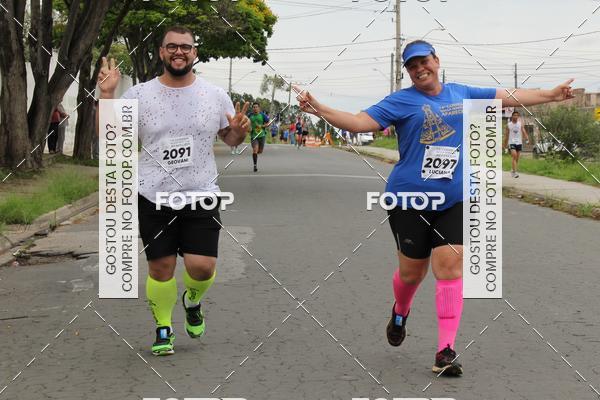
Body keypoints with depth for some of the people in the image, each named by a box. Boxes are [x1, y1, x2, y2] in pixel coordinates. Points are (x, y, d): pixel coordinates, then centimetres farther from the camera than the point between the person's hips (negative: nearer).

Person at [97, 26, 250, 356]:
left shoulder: (215, 96, 2)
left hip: (201, 197, 0)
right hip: (154, 197, 0)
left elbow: (229, 139, 13)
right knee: (160, 267, 5)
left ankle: (192, 301, 28)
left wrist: (240, 131, -10)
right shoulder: (139, 95, -1)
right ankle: (163, 328, 27)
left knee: (202, 266, -8)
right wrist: (106, 94, -12)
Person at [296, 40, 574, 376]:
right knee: (412, 271, 6)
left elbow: (510, 97, 20)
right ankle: (400, 313, 42)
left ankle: (446, 351, -5)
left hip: (455, 200, 2)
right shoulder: (401, 101, -2)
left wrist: (551, 95, 23)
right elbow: (360, 122, -13)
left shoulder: (462, 94, 10)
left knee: (450, 268, -9)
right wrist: (318, 108, -26)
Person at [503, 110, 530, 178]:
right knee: (514, 156, -18)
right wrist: (505, 144, 10)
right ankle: (514, 172, -20)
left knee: (517, 158, 9)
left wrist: (527, 139, -24)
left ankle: (513, 170, 26)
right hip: (512, 143, -3)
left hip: (519, 143, 3)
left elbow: (524, 132, -6)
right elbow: (507, 135, 8)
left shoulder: (520, 124, 4)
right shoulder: (508, 125, 2)